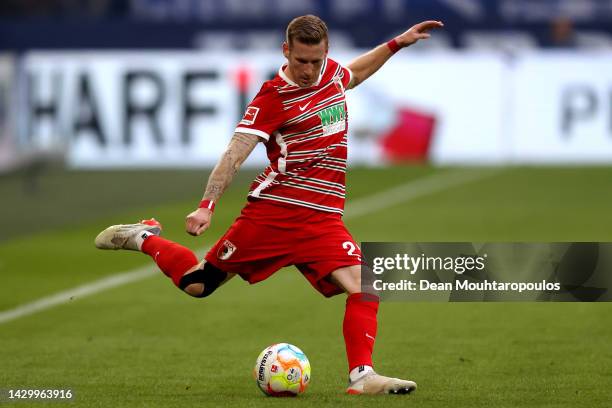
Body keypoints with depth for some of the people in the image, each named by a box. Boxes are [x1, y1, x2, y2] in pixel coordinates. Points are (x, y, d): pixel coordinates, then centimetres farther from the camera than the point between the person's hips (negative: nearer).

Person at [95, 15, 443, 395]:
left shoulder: (331, 71, 9)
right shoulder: (273, 97, -11)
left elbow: (353, 74, 36)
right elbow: (235, 154, -18)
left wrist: (396, 43, 32)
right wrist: (207, 205, -29)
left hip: (323, 217, 5)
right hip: (272, 210, -5)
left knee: (364, 286, -19)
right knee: (198, 285, 4)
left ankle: (361, 376, -16)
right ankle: (145, 237, 30)